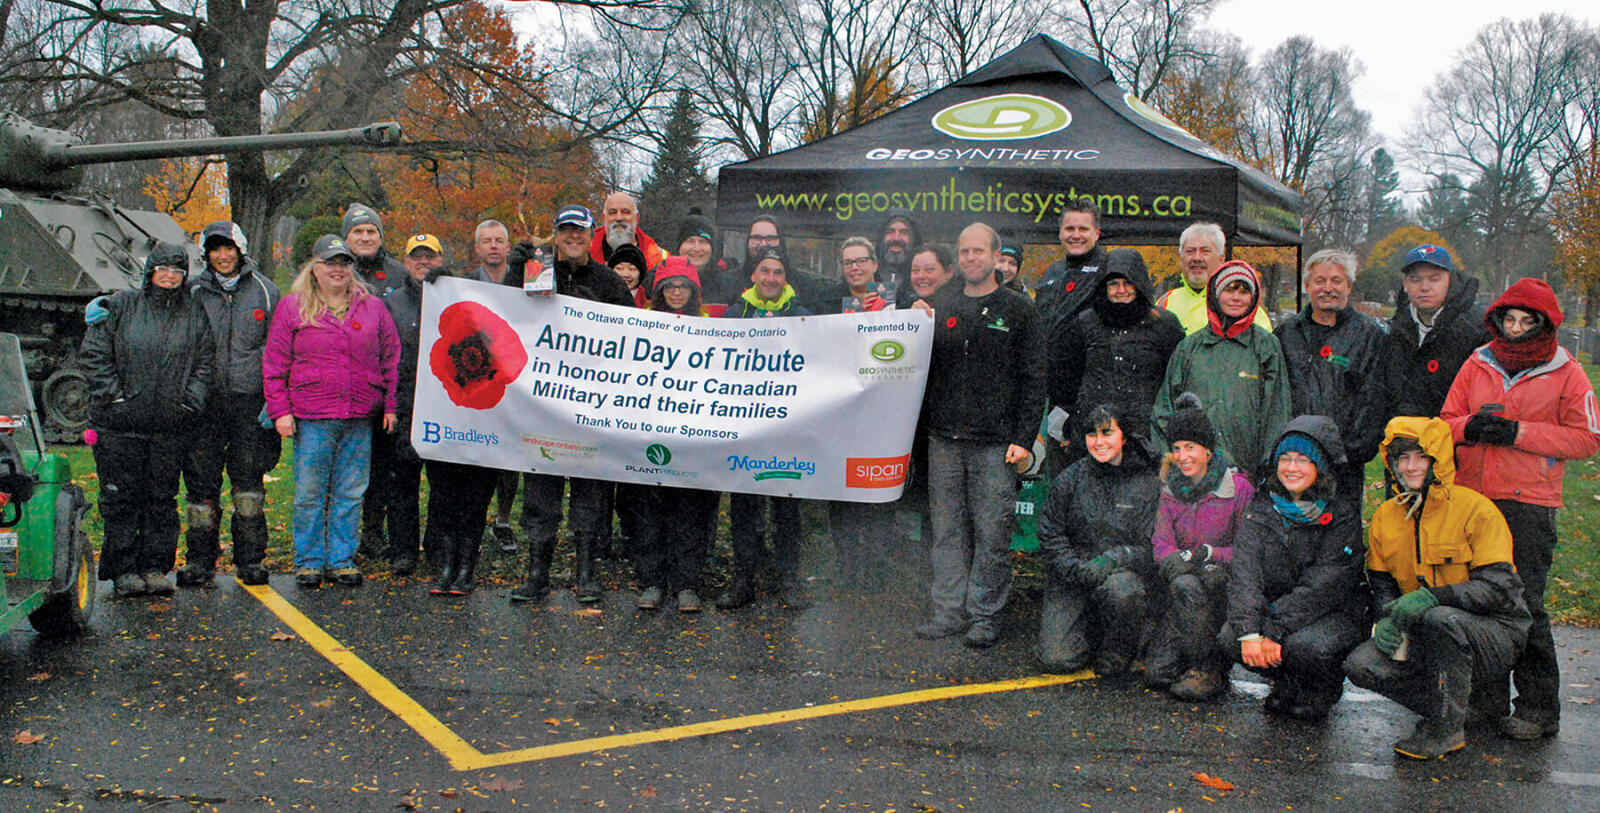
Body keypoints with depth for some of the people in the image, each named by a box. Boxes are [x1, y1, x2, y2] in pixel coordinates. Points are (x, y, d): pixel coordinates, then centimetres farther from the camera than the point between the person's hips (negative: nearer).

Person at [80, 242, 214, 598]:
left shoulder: (195, 313, 9)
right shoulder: (121, 305, 2)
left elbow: (205, 362, 10)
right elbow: (93, 352, 1)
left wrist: (191, 400, -3)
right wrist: (113, 394, -7)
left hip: (171, 427, 2)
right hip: (120, 423, -2)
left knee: (162, 498, 6)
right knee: (121, 498, 2)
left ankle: (155, 568, 15)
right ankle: (123, 571, 9)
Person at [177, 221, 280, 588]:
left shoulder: (265, 290, 7)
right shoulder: (195, 293, 8)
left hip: (251, 400, -1)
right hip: (207, 401, 1)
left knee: (249, 480, 2)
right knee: (201, 478, 1)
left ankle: (250, 559, 10)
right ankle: (200, 559, 10)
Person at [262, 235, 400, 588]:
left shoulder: (373, 307, 11)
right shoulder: (292, 308, 6)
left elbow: (391, 357, 12)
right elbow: (275, 364, 4)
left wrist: (390, 405, 6)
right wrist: (280, 411, -3)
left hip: (360, 419, 2)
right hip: (311, 418, -2)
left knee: (350, 493, 6)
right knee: (309, 493, 2)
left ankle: (342, 560, 15)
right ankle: (309, 561, 13)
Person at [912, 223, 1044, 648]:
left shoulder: (1018, 309, 3)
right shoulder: (941, 304, 13)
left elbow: (1033, 378, 0)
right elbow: (922, 365, 17)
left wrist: (1023, 439, -7)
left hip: (995, 442, -3)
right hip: (944, 438, 3)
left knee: (991, 532, 0)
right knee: (948, 529, 7)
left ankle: (985, 615, 11)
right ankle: (949, 610, 16)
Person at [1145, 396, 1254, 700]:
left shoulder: (1238, 488, -4)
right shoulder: (1169, 490, 7)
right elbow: (1161, 542, 1)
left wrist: (1209, 554, -21)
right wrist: (1174, 560, -22)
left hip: (1225, 580, -2)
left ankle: (1210, 669, -22)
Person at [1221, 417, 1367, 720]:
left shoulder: (1343, 513, -11)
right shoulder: (1262, 505, -1)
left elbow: (1324, 585, -20)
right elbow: (1244, 569, -12)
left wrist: (1273, 631, -28)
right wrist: (1249, 631, -27)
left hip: (1333, 612, -3)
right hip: (1273, 606, 4)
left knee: (1306, 646, -33)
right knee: (1229, 638, -22)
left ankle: (1323, 691, 4)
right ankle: (1287, 684, 8)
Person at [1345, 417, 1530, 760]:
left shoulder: (1475, 509, -13)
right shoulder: (1385, 518, 5)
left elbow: (1499, 588, -20)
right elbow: (1381, 585, 12)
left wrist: (1432, 597, -33)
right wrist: (1387, 619, -11)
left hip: (1496, 633, -5)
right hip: (1424, 633, 5)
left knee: (1441, 619, -38)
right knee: (1361, 665, -18)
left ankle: (1447, 727, -18)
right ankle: (1452, 708, 3)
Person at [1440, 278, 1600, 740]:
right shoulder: (1477, 365, 13)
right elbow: (1447, 420, 15)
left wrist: (1517, 432, -11)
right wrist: (1471, 426, -8)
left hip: (1529, 503, -4)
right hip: (1471, 496, 4)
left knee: (1523, 603, -7)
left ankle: (1539, 707, 3)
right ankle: (1486, 698, 15)